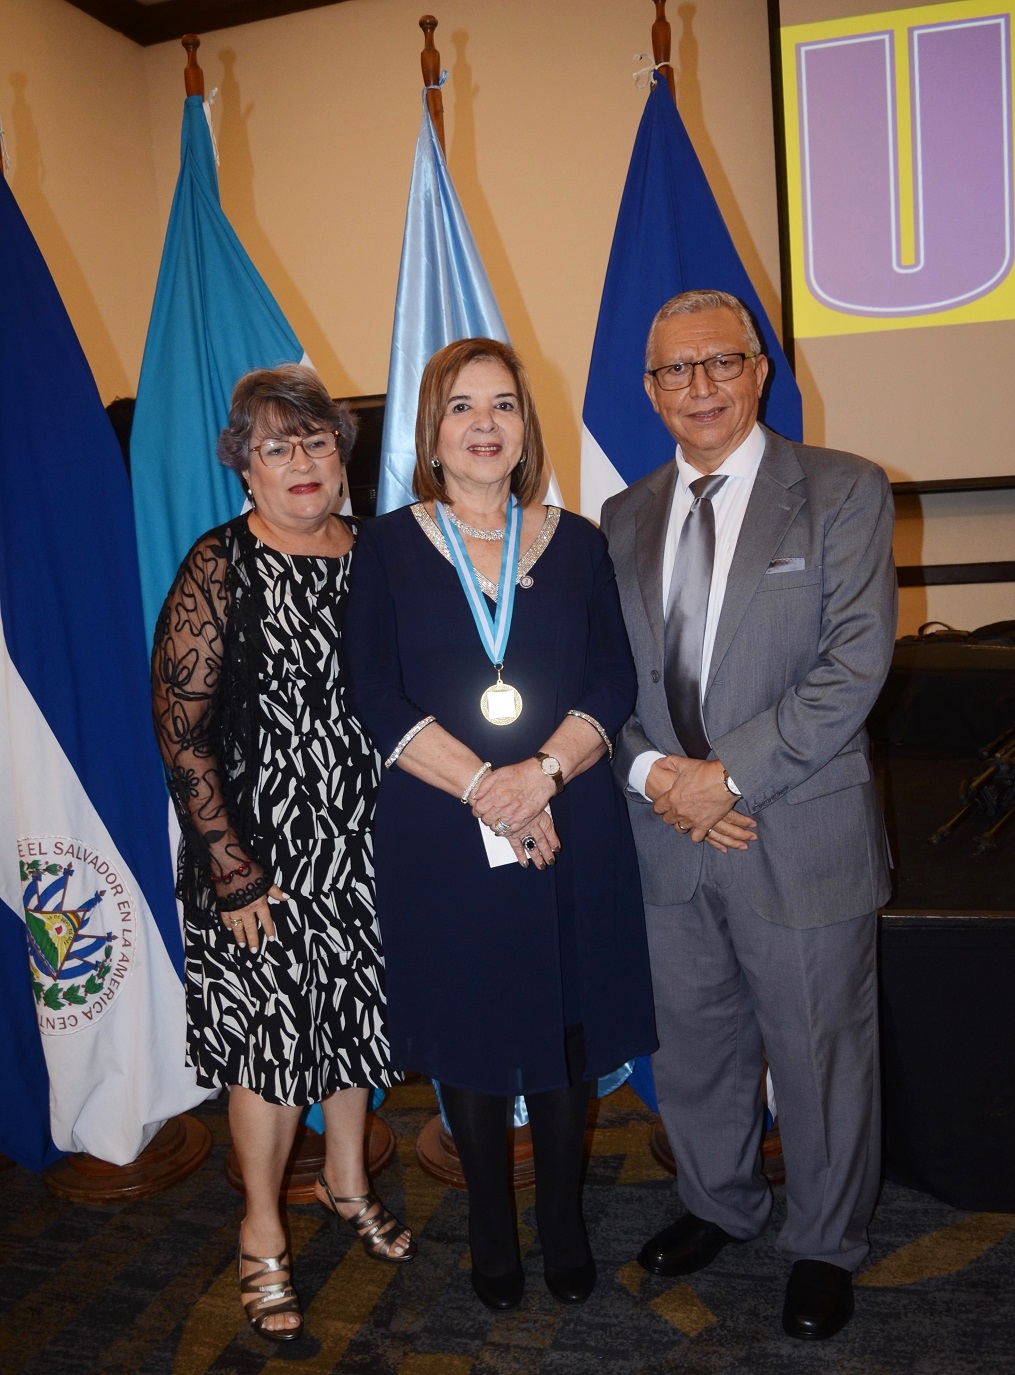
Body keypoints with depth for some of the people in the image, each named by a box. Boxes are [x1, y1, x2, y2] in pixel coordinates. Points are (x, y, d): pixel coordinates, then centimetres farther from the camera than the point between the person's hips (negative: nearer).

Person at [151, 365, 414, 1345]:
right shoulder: (220, 569, -11)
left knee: (358, 1005, 18)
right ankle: (262, 1235, 29)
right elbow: (180, 733, -12)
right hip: (261, 847, -4)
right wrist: (235, 876, -14)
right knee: (270, 1031, 6)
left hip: (367, 840, 5)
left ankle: (346, 1179, 44)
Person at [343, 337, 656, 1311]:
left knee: (565, 1033, 11)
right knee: (468, 1039, 11)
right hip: (440, 839, -1)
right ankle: (492, 1233, 34)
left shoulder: (577, 542, 6)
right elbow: (377, 699, -6)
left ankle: (564, 1227, 34)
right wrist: (483, 787, -17)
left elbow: (613, 685, -1)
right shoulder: (387, 546, 2)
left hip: (569, 832, 1)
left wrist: (542, 771, -18)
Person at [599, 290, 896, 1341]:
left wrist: (731, 775, -18)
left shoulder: (844, 492, -5)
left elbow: (854, 665, -14)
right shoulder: (624, 519, 9)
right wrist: (652, 772, -11)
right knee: (693, 1045, 19)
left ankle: (824, 1248, 37)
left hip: (802, 836, -4)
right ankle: (718, 1205, 45)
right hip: (669, 836, 4)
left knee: (819, 1054, 12)